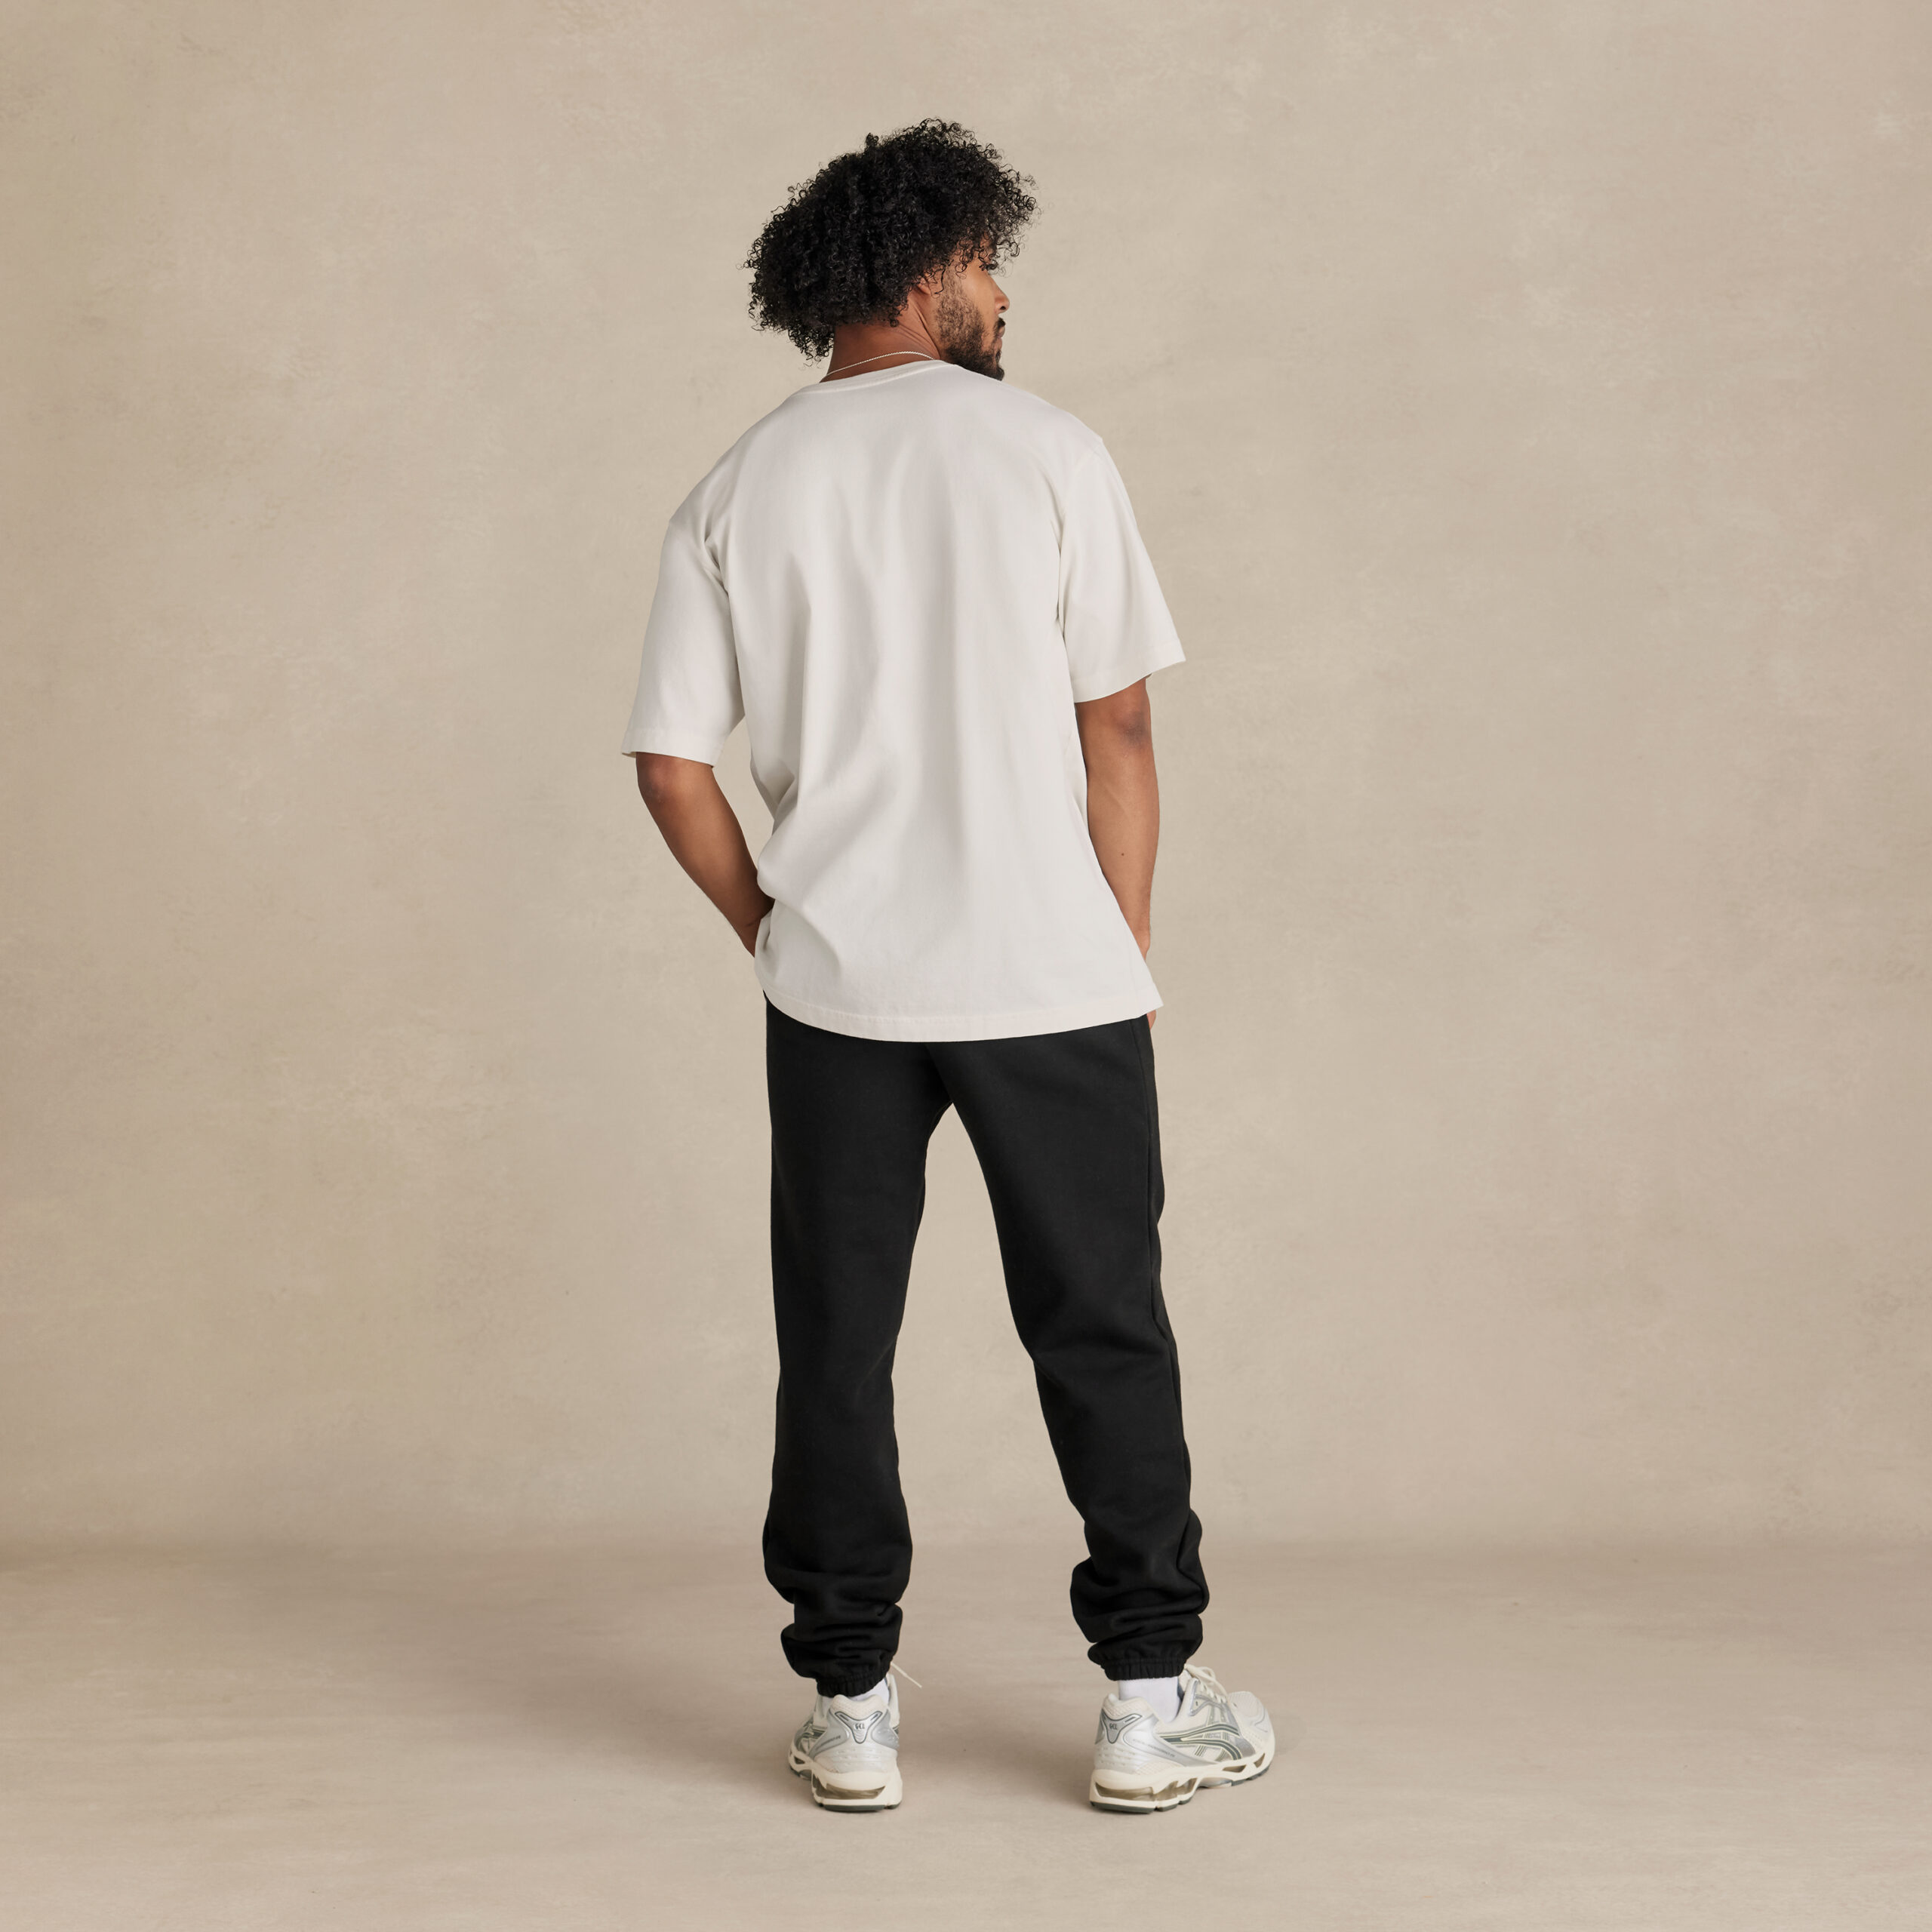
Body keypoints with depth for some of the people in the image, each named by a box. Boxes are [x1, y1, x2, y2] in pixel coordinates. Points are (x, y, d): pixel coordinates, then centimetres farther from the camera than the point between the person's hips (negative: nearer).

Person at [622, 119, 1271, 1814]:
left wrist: (778, 934, 12)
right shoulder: (1044, 451, -4)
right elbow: (1117, 735, -4)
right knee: (1103, 1339, 9)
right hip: (1051, 976, -2)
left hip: (837, 990, 2)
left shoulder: (735, 496, 4)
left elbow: (674, 766, 1)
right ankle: (1151, 1706, 15)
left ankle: (852, 1711, 17)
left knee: (836, 1348, 11)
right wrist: (1129, 953, 5)